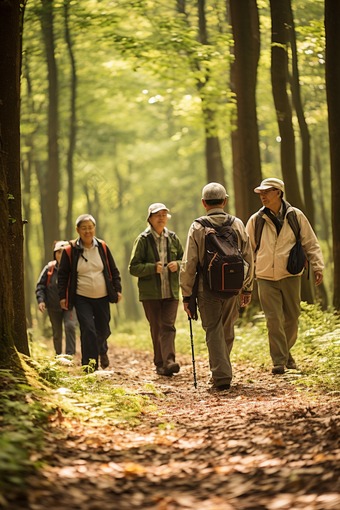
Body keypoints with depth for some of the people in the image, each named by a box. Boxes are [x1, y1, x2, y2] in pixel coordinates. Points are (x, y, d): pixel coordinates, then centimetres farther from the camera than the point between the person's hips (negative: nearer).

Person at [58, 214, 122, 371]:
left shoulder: (102, 247, 3)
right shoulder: (70, 250, -4)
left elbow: (114, 270, 11)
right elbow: (63, 275, 3)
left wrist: (117, 289, 4)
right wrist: (62, 296, -2)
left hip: (102, 297, 3)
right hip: (82, 298, -3)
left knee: (103, 330, 11)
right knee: (88, 330, -15)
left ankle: (102, 350, 46)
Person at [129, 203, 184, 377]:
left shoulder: (173, 238, 9)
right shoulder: (143, 240, -1)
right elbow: (133, 268, -5)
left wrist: (177, 264, -7)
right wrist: (153, 268, -20)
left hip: (171, 291, 2)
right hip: (150, 292, -2)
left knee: (168, 326, -10)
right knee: (156, 328, 3)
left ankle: (169, 361, -20)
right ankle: (160, 364, 10)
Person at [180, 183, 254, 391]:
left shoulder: (198, 227, -5)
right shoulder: (238, 224, 3)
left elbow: (189, 264, -6)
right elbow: (249, 259, 6)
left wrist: (186, 295, 0)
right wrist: (247, 288, 16)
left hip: (208, 288, -3)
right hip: (232, 288, 3)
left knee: (214, 331, 3)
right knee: (227, 332, 18)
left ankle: (221, 376, -5)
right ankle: (222, 371, 30)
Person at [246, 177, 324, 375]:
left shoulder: (296, 216, 0)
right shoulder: (256, 220, 1)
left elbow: (311, 243, 6)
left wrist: (318, 266, 0)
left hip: (291, 276, 0)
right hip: (266, 277, 0)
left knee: (292, 318, 8)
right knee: (274, 320, -6)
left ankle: (287, 352, 30)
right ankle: (279, 360, 0)